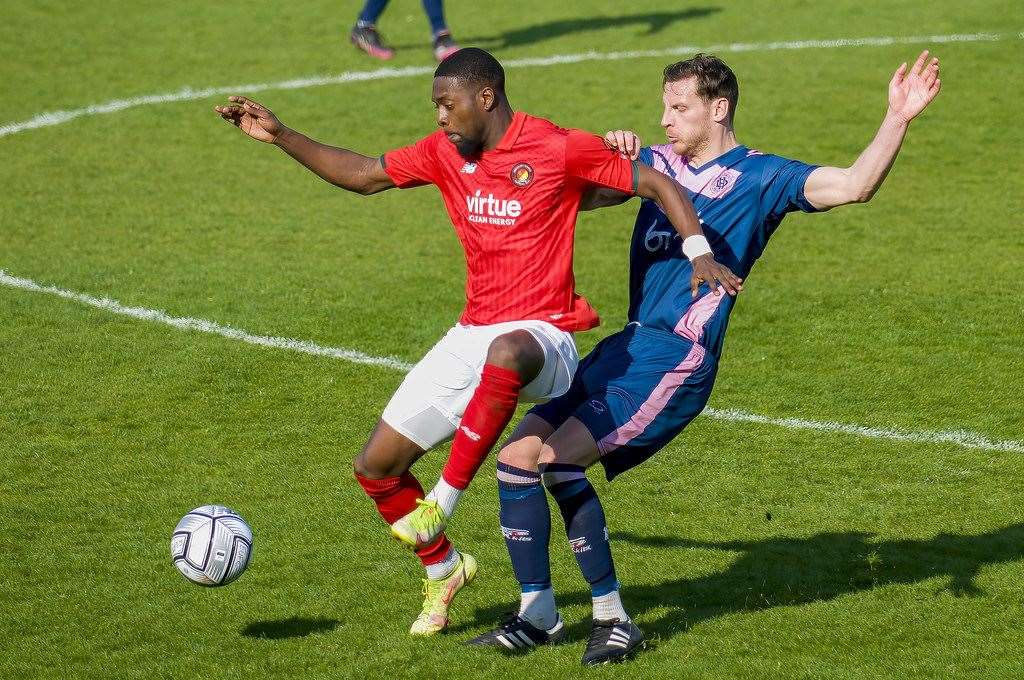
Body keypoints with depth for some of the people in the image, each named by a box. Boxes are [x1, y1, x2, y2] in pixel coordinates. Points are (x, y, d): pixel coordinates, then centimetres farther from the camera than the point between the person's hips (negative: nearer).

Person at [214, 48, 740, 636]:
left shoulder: (561, 150, -10)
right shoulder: (445, 153, 8)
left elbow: (657, 184, -6)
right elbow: (364, 175, 18)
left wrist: (700, 254, -19)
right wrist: (280, 136, 13)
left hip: (542, 337, -7)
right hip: (471, 337, 7)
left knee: (505, 353, -46)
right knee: (376, 467, 4)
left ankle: (444, 500, -31)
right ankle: (444, 570, 29)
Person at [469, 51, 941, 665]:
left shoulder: (760, 178, -5)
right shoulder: (656, 162, 14)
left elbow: (854, 186, -16)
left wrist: (898, 120, -28)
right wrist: (612, 154, 2)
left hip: (678, 360, -8)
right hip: (629, 346, 8)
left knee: (556, 457, -20)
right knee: (517, 455, 2)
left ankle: (615, 619, -10)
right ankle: (538, 616, 13)